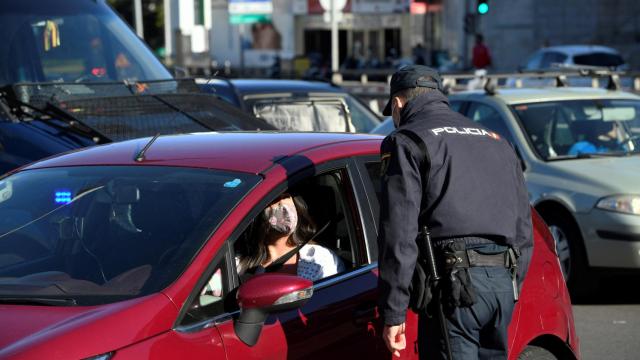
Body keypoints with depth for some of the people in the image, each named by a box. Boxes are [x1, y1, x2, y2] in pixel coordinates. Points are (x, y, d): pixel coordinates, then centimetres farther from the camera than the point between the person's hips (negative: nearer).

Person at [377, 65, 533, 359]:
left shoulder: (406, 141, 2)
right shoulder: (497, 141, 24)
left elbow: (399, 232, -8)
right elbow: (524, 228, 24)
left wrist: (393, 312, -9)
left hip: (454, 282, -7)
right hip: (504, 282, 7)